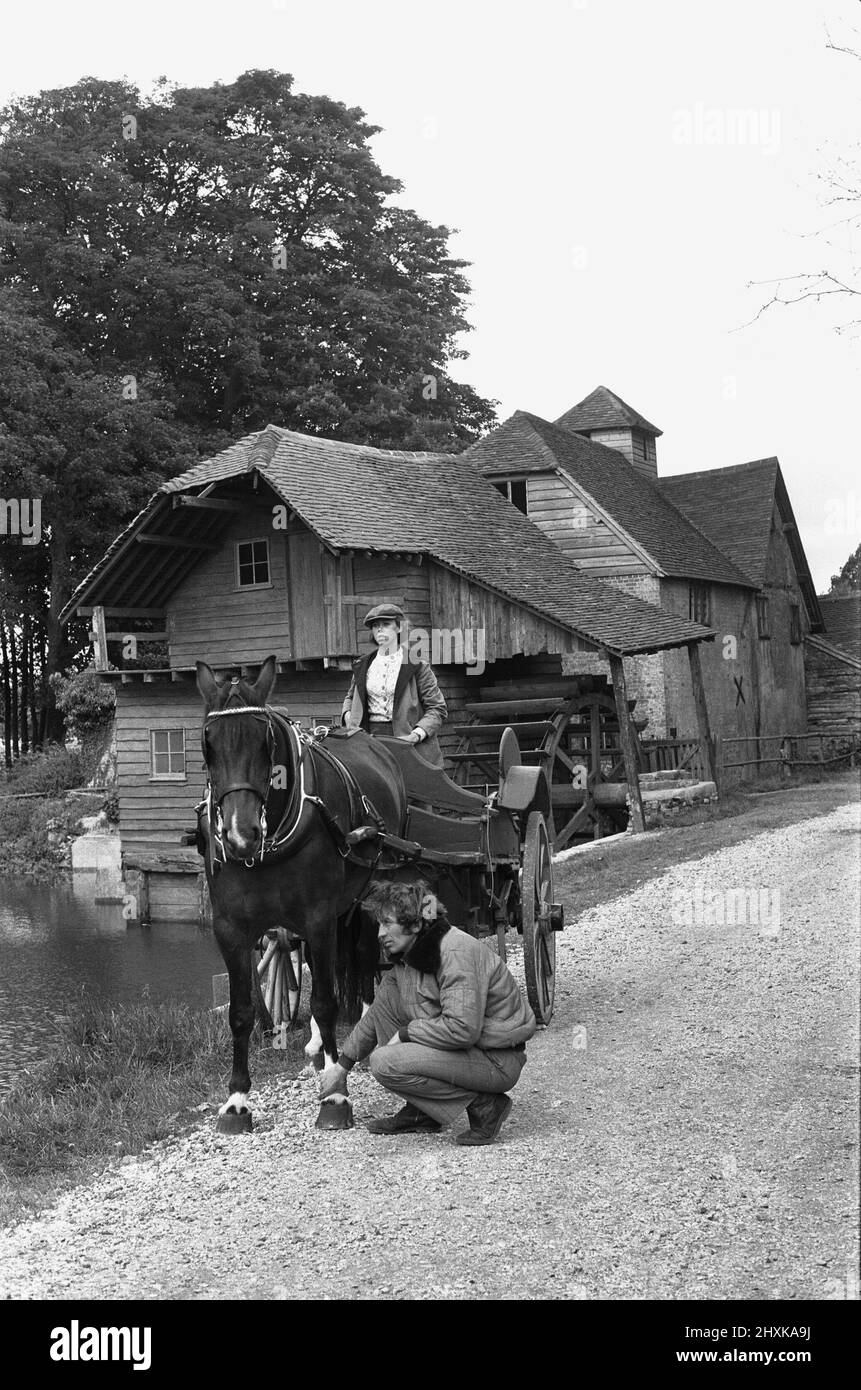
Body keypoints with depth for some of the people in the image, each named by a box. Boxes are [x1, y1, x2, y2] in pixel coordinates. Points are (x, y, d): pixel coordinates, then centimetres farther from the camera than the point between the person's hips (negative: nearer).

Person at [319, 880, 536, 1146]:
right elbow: (376, 1014, 18)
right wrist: (342, 1065, 18)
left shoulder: (455, 953, -23)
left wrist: (405, 1032, -18)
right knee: (385, 998, 5)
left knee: (385, 1063, -20)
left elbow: (462, 1029, -32)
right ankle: (419, 1114, 8)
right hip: (461, 1047, 9)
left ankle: (484, 1105, -8)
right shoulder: (405, 955, 6)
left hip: (498, 1063, -9)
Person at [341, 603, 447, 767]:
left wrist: (417, 734, -16)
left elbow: (437, 709, -2)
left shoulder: (417, 665, 0)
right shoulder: (363, 666, 13)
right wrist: (347, 714, 7)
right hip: (372, 738, 3)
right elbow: (351, 697, 30)